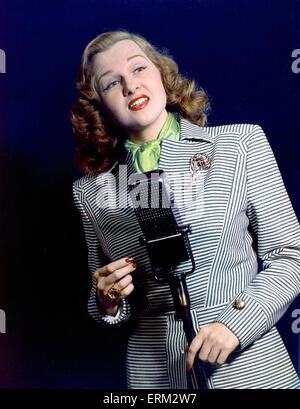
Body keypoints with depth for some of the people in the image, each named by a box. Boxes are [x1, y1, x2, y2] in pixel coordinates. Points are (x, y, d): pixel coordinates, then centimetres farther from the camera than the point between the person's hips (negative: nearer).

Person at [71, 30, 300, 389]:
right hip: (154, 371, 2)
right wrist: (108, 301, -10)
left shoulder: (241, 142, -5)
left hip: (248, 363, -1)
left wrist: (233, 324, -15)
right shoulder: (90, 190, 1)